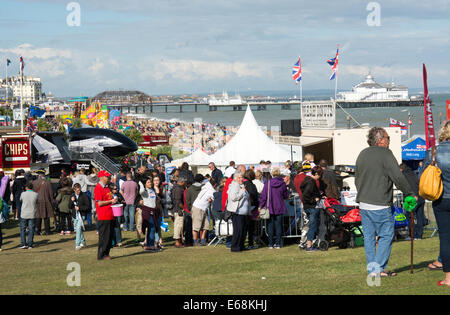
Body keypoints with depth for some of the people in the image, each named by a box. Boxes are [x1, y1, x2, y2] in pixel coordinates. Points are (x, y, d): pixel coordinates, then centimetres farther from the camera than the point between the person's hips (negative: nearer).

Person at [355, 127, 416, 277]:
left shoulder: (362, 155, 13)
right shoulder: (385, 154, -10)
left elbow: (357, 180, 20)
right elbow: (398, 177, -14)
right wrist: (410, 194, -4)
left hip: (363, 203, 8)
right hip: (380, 205, -8)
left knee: (369, 237, 11)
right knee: (386, 236, -1)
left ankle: (371, 268, 13)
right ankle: (379, 269, -5)